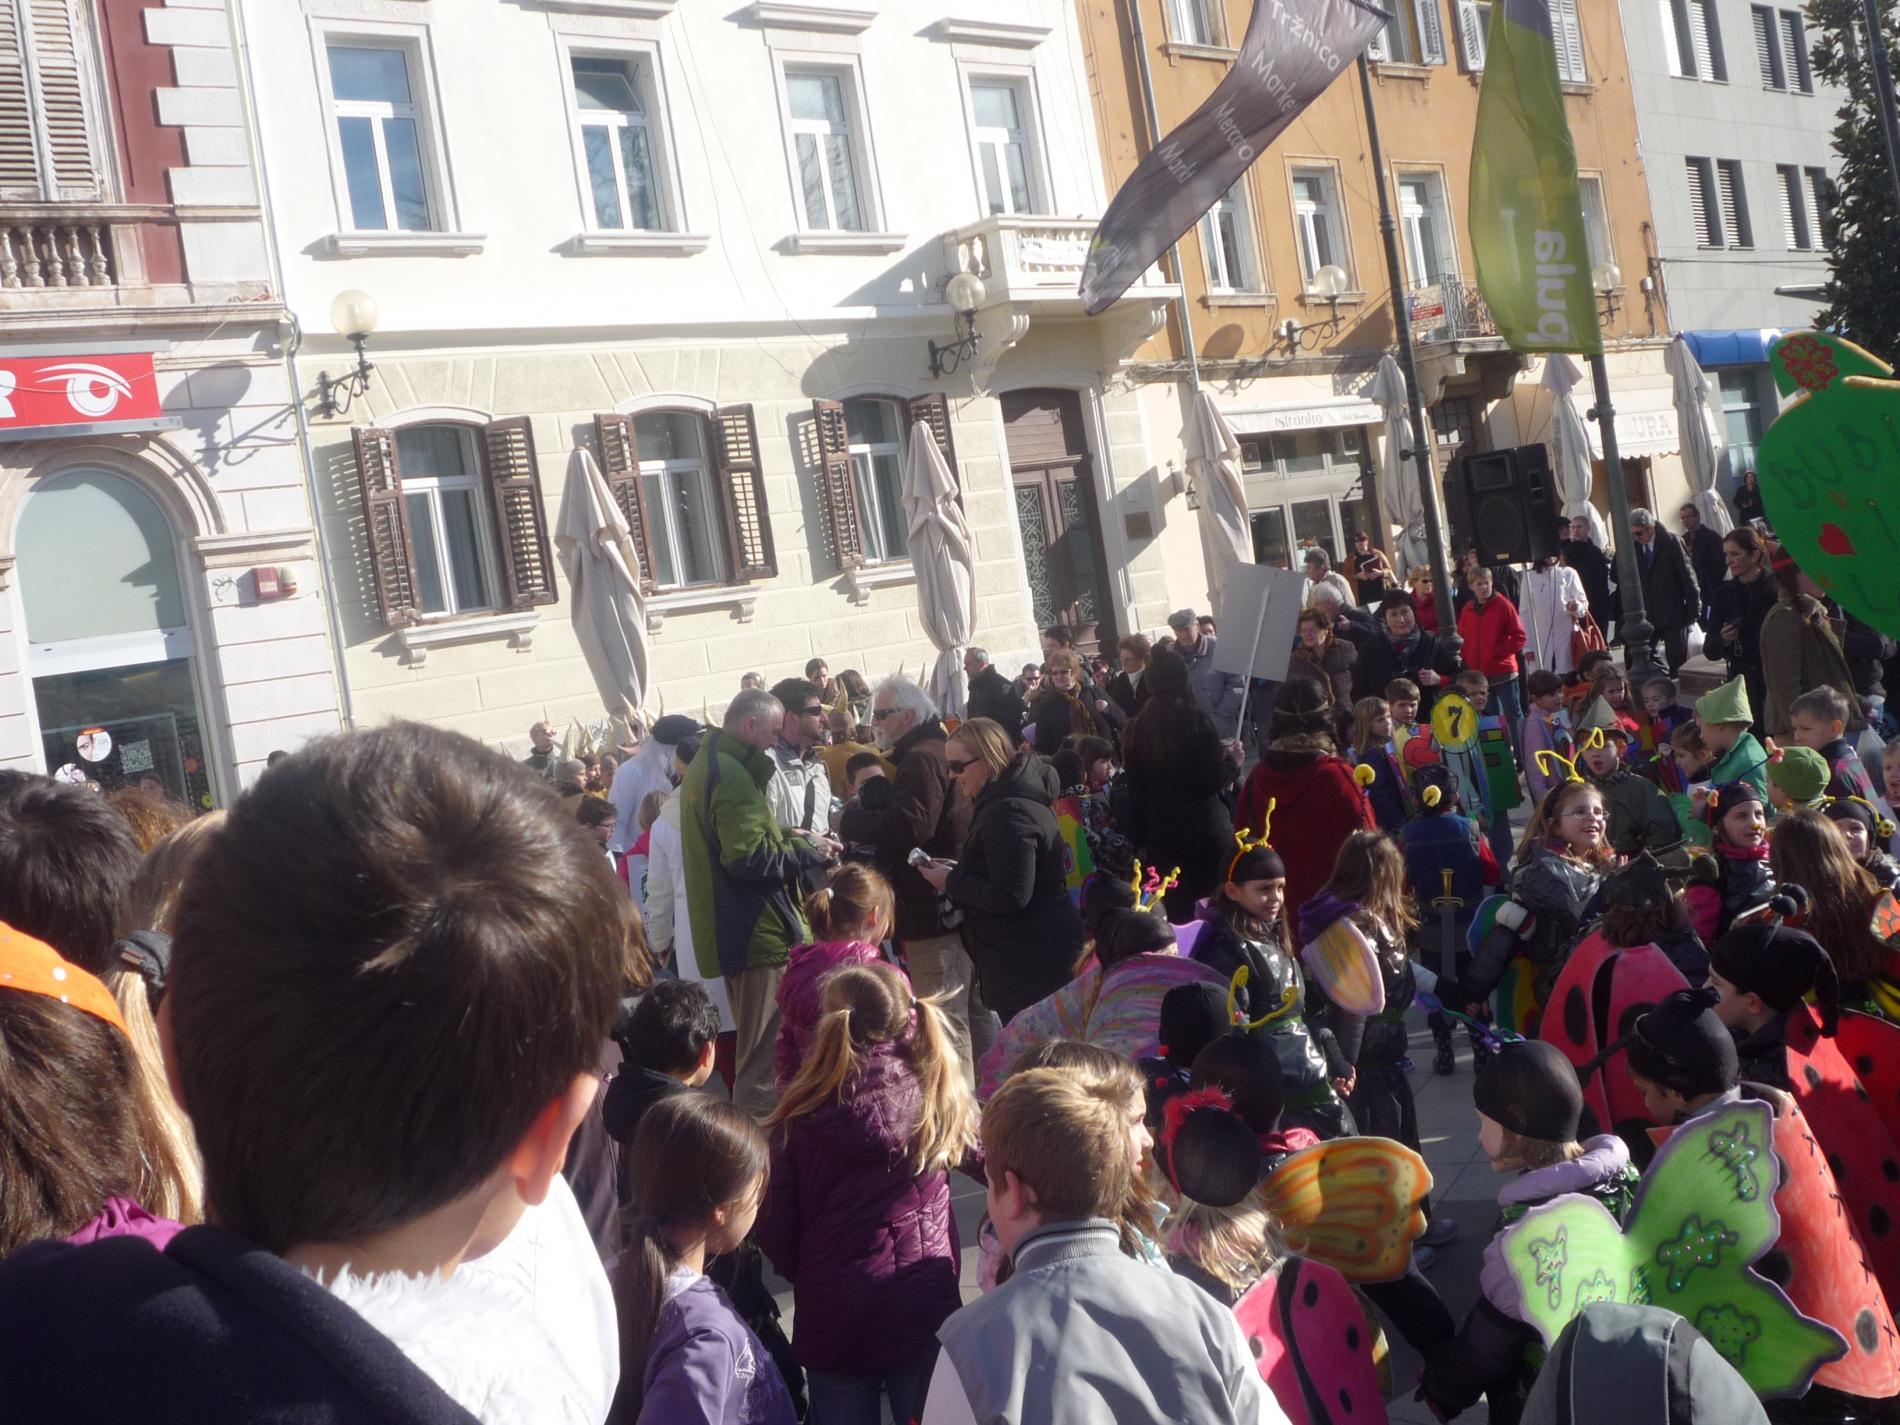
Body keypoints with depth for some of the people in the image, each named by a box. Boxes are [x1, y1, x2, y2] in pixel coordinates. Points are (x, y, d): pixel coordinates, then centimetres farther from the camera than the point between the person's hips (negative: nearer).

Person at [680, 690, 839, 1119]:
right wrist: (808, 851, -10)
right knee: (766, 1057, -8)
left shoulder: (705, 767, 15)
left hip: (731, 933, 11)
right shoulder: (733, 775, -17)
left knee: (753, 1049, 20)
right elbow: (750, 858, -24)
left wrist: (798, 841, 11)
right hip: (759, 934, -11)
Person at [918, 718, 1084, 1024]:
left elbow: (1011, 896, -25)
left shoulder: (1008, 812, -20)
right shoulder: (1004, 800, 14)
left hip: (1031, 963, -11)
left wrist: (952, 882, -14)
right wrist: (957, 870, 9)